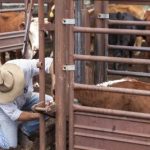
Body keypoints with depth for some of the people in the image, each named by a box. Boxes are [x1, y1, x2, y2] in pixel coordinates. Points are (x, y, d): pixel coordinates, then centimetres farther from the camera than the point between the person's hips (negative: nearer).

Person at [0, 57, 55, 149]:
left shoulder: (23, 66, -37)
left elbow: (49, 62, -35)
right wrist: (40, 115, -45)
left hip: (26, 98, 5)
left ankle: (24, 131, -1)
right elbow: (15, 115, -34)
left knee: (50, 102, -18)